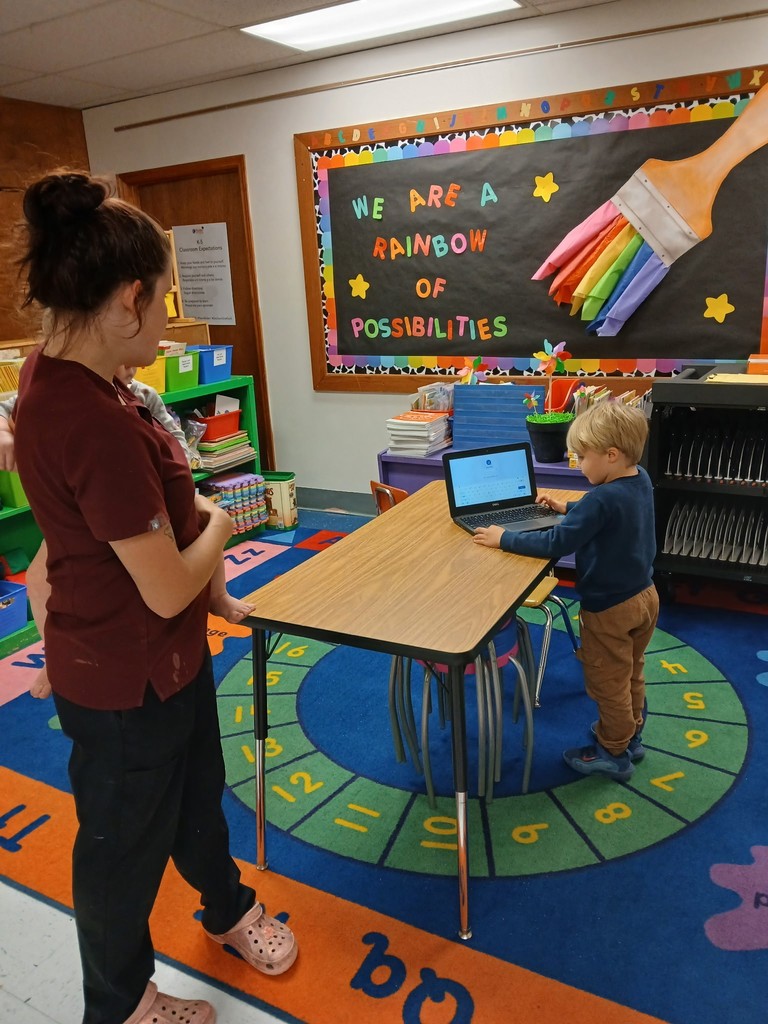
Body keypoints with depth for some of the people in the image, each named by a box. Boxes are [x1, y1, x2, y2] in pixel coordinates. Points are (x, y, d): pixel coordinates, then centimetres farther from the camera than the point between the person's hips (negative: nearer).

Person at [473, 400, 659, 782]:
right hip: (643, 596, 9)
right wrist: (568, 509, 14)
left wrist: (504, 539, -20)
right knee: (631, 675, 26)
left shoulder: (601, 498, -31)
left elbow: (557, 544, -28)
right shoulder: (641, 480, -3)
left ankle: (614, 753, 30)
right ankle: (630, 734, 45)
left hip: (610, 608, -9)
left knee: (607, 683, 12)